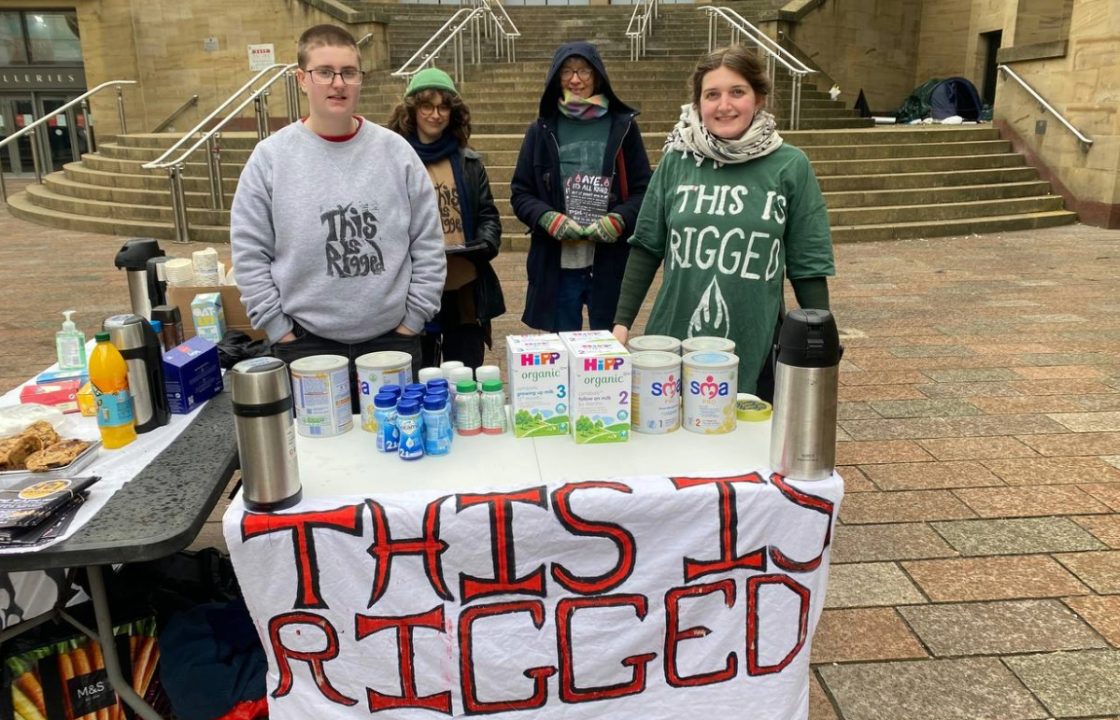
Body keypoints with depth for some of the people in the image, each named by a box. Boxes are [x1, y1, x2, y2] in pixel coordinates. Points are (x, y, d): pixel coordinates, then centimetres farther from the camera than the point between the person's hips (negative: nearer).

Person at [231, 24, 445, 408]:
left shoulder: (395, 151, 0)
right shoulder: (270, 157, -3)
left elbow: (429, 243, 2)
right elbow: (250, 253, -1)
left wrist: (413, 318, -1)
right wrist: (279, 328, -4)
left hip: (392, 338, 1)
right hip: (306, 343, -1)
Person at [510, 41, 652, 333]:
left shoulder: (623, 126, 3)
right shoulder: (541, 131, 7)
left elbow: (644, 190, 5)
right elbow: (520, 193, 8)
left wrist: (620, 219, -15)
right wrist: (548, 218, -12)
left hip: (611, 263, -1)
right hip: (557, 264, 1)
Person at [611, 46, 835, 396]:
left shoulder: (790, 166, -3)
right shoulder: (676, 161, 1)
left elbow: (808, 266, 1)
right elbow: (646, 248, 6)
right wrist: (622, 322, 2)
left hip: (755, 353, -1)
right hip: (673, 345, 2)